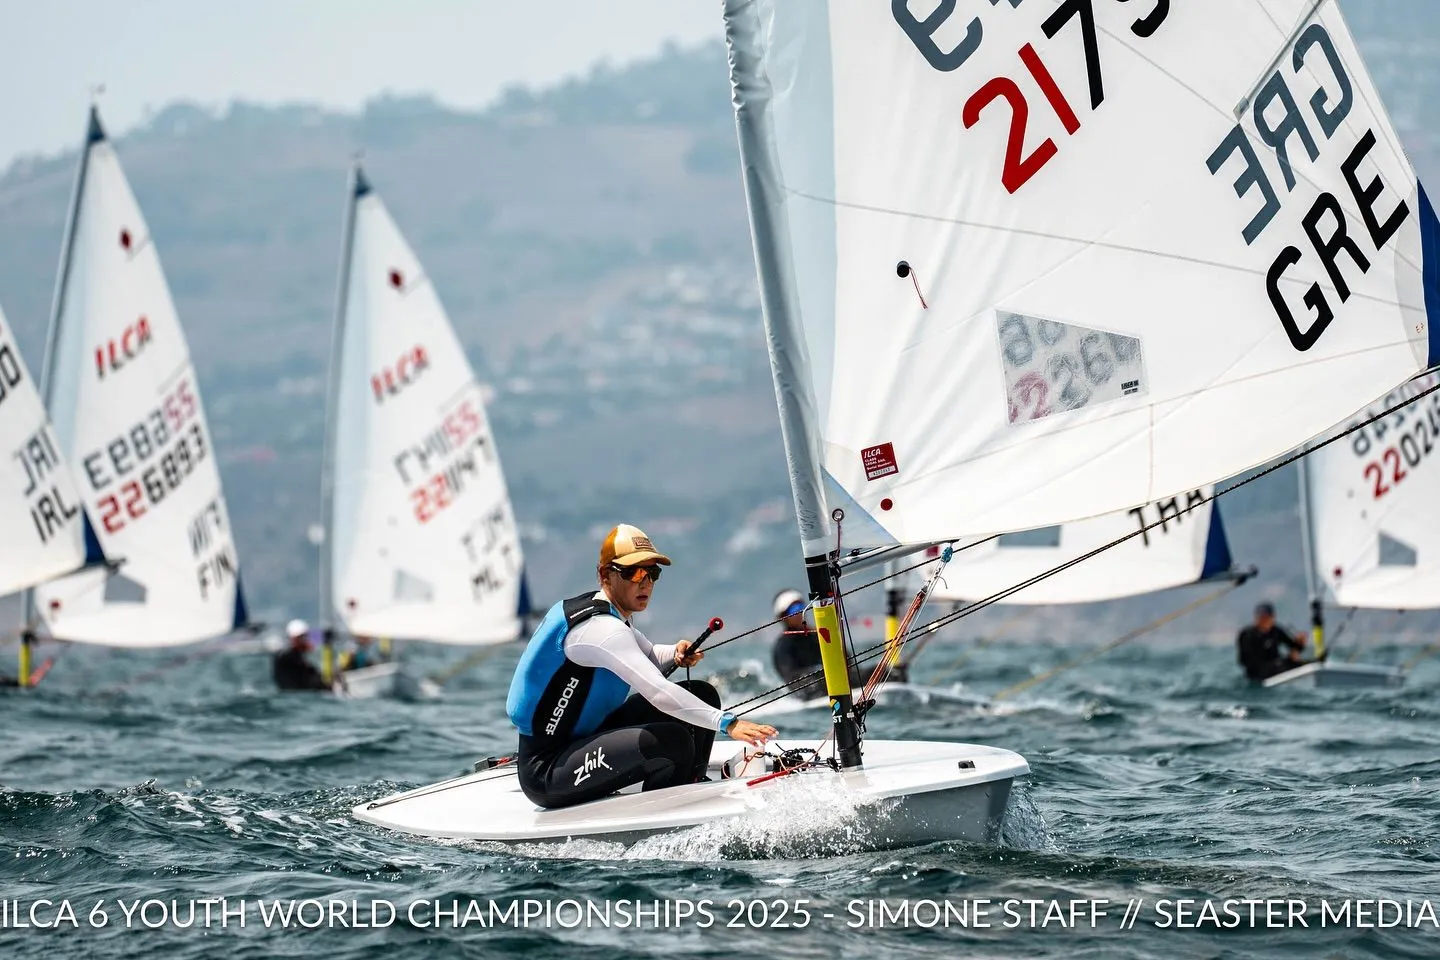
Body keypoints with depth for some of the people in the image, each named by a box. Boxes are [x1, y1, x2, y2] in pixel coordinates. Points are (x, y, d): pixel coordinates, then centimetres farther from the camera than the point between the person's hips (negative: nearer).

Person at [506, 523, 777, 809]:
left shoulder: (611, 615, 9)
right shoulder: (598, 627, -22)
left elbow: (648, 655, 29)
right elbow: (657, 691, -33)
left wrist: (676, 653, 6)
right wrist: (728, 723, -37)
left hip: (584, 736, 10)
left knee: (702, 694, 8)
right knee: (673, 741, -30)